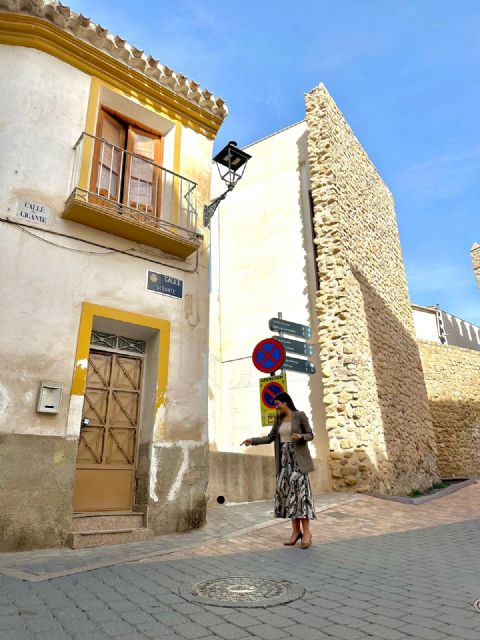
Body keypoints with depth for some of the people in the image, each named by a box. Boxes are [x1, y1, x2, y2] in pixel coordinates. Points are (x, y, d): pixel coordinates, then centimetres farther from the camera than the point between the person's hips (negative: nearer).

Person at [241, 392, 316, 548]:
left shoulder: (300, 415, -7)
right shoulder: (279, 419, 10)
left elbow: (310, 435, -4)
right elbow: (270, 438, 8)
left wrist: (300, 436, -24)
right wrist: (253, 440, -3)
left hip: (298, 458, -5)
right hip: (284, 459, 6)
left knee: (300, 492, -11)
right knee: (288, 493, 2)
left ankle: (306, 531, -4)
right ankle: (296, 530, 8)